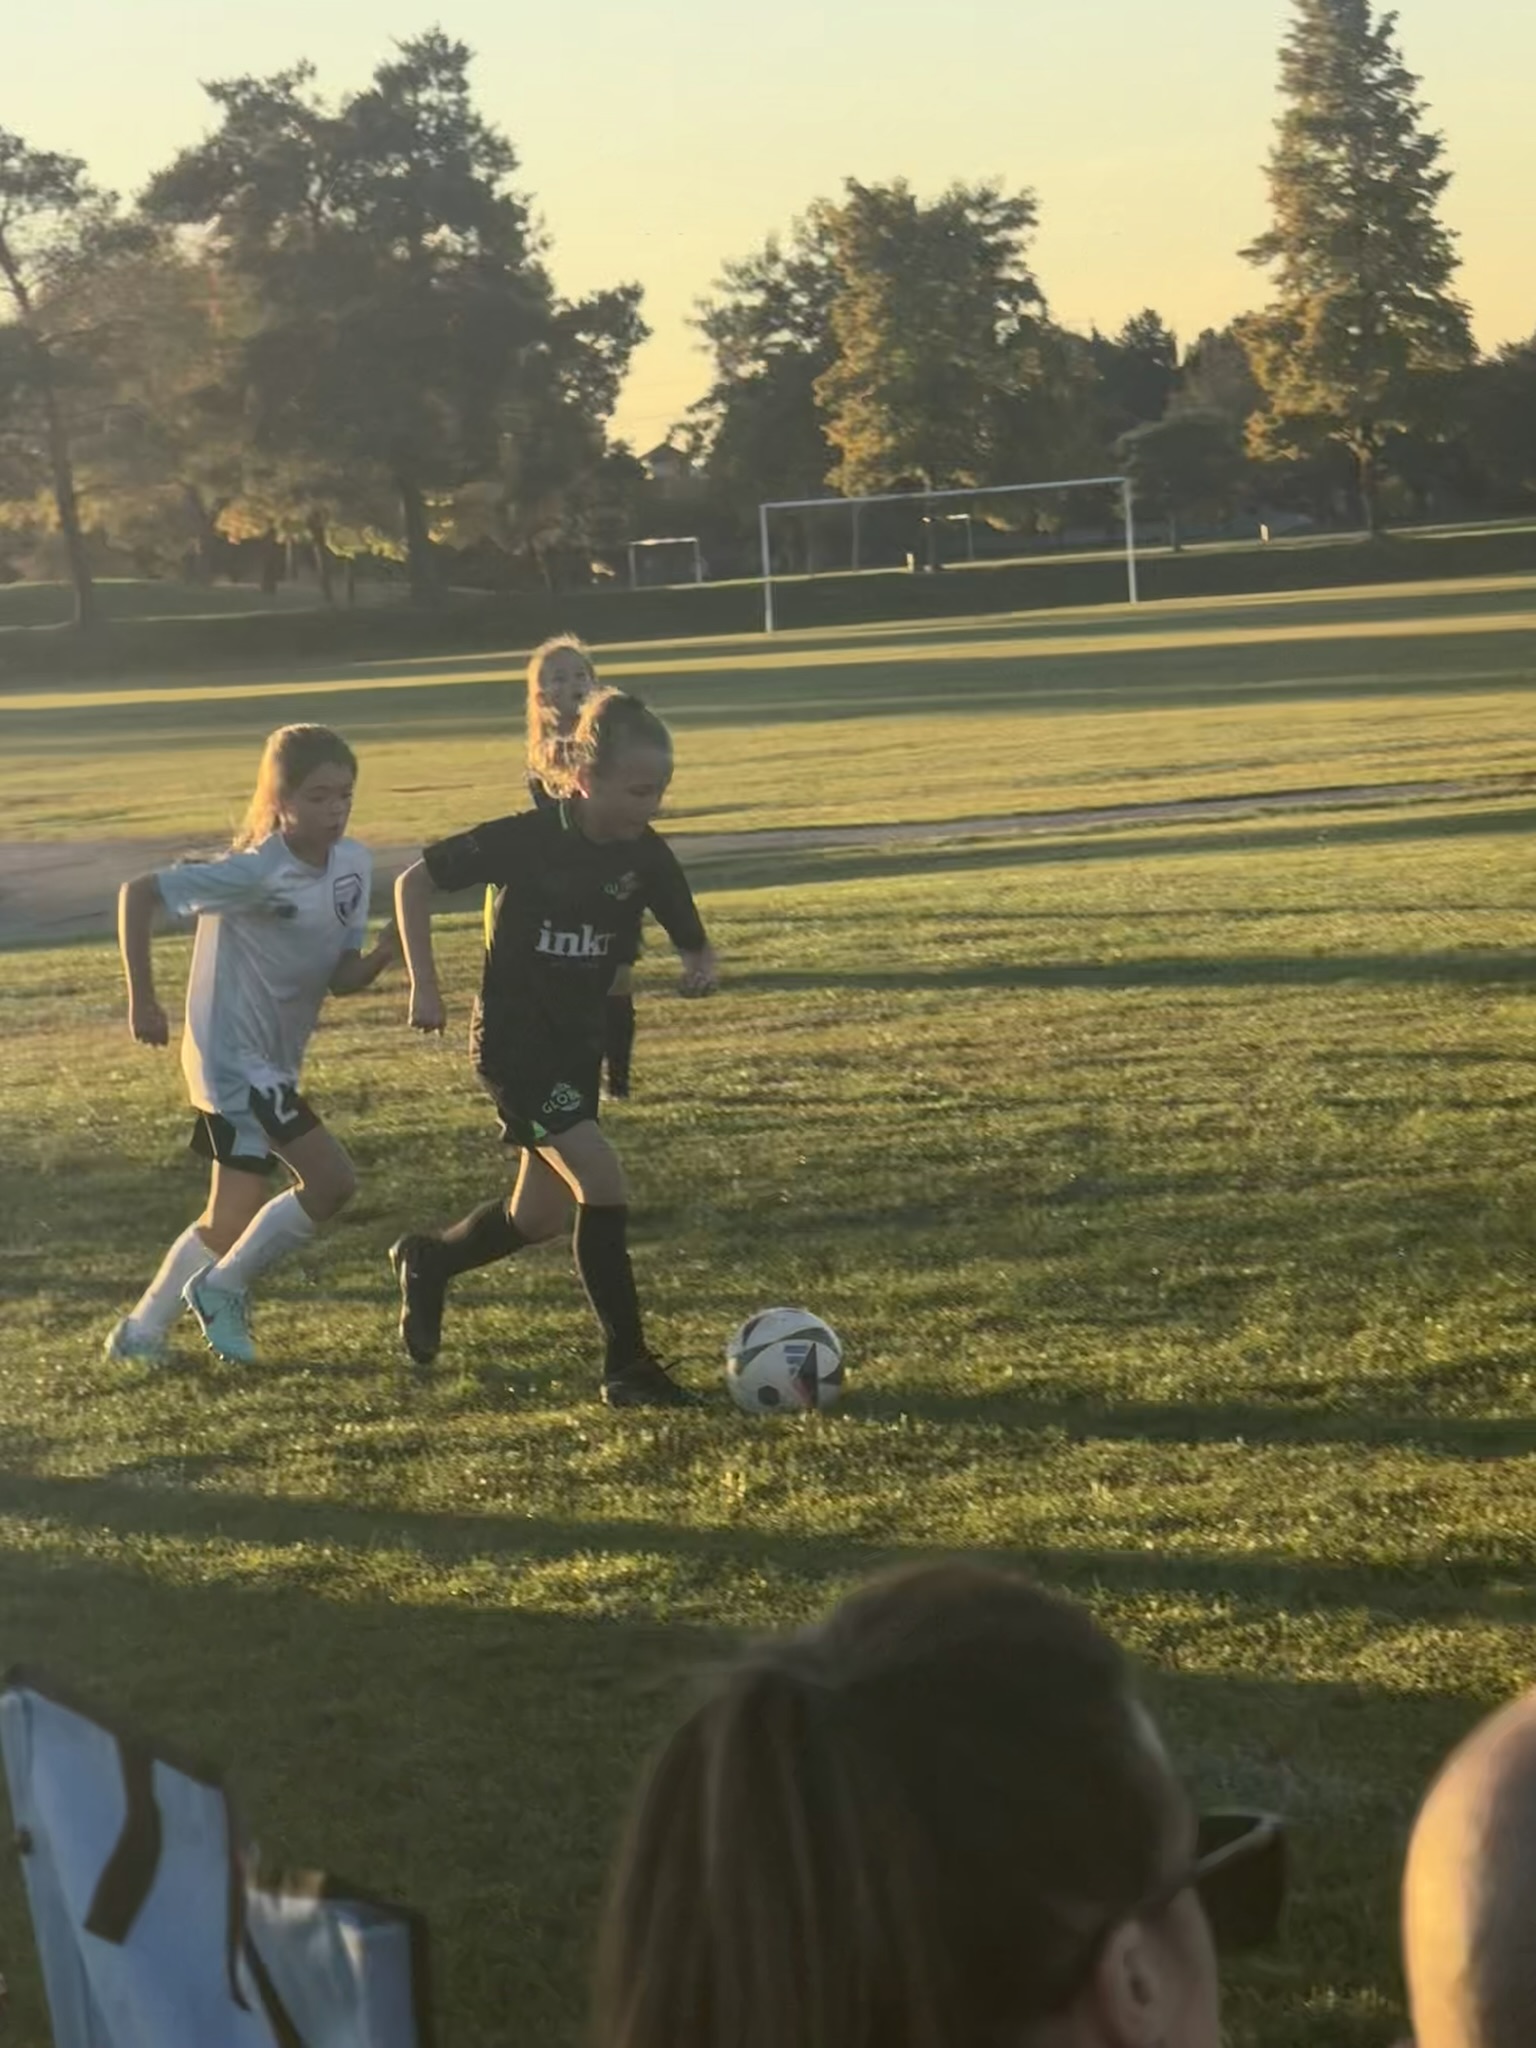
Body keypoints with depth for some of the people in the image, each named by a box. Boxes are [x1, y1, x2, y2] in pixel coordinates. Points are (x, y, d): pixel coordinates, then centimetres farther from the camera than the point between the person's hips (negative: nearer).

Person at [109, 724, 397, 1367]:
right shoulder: (256, 872, -23)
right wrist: (142, 1001, -16)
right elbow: (137, 894, -19)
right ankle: (223, 1288, 5)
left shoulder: (353, 865, -2)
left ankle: (142, 1331, 26)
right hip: (232, 1054, -8)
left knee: (233, 1222, 12)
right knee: (330, 1179, -13)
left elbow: (341, 980, 2)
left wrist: (383, 955, -19)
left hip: (274, 1061, 8)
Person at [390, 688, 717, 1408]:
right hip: (512, 1043, -7)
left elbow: (693, 942, 5)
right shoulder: (528, 838, -20)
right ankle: (627, 1366, -10)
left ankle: (427, 1262, 42)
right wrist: (424, 988, -13)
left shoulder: (646, 856, -5)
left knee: (542, 1216, 14)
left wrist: (701, 969, -19)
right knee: (604, 1184, -18)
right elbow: (414, 882, -10)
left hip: (578, 1044, 7)